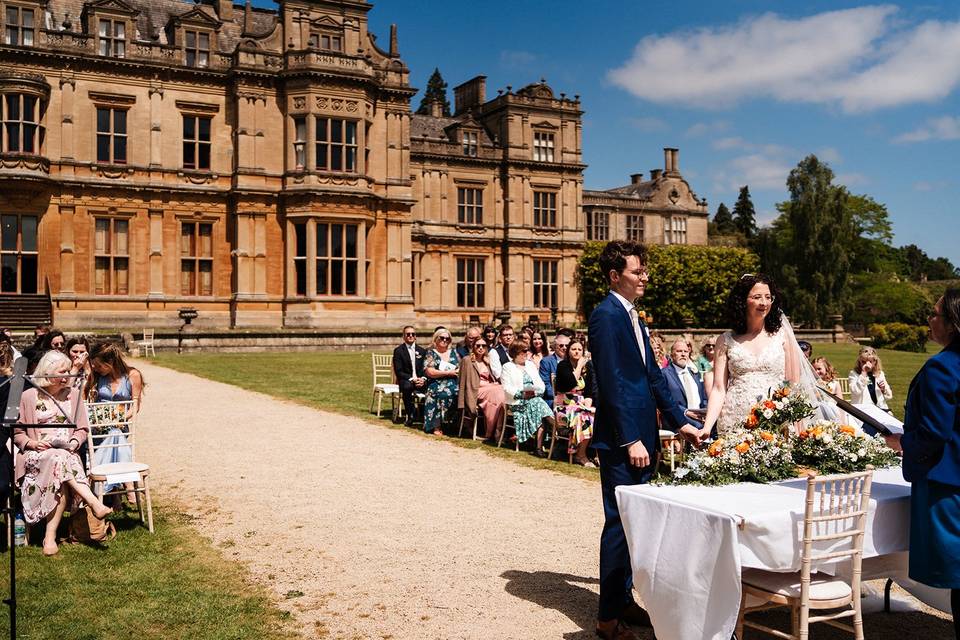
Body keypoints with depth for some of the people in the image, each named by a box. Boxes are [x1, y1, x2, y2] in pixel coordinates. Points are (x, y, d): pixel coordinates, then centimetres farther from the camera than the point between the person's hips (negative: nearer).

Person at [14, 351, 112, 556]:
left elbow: (82, 429, 15)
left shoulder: (74, 394, 12)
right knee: (59, 459, -37)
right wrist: (32, 443, -11)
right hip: (36, 455, -1)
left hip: (67, 453, 1)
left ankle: (50, 537, -32)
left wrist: (74, 443, -6)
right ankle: (94, 503, -42)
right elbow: (17, 433, 9)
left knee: (61, 482, -33)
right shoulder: (29, 396, 6)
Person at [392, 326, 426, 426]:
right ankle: (410, 415, -24)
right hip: (406, 380, -3)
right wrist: (412, 379, -20)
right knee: (407, 386, -39)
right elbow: (398, 372, -6)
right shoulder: (399, 351, 2)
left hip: (420, 380, 3)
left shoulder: (422, 351, 15)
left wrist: (423, 378, -13)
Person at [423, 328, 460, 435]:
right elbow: (430, 372, -5)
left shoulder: (454, 352, 21)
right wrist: (448, 372, -7)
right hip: (437, 384, -4)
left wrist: (458, 372, -8)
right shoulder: (431, 353, 8)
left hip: (454, 383, 4)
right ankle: (436, 426, -29)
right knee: (442, 393, -36)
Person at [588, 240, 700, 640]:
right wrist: (630, 440, -19)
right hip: (620, 441, -9)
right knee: (619, 524, -3)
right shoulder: (606, 315, -13)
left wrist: (679, 422, 16)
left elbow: (652, 375, 19)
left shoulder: (631, 316, 17)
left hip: (640, 436, 9)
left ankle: (624, 600, 26)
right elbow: (612, 382, -18)